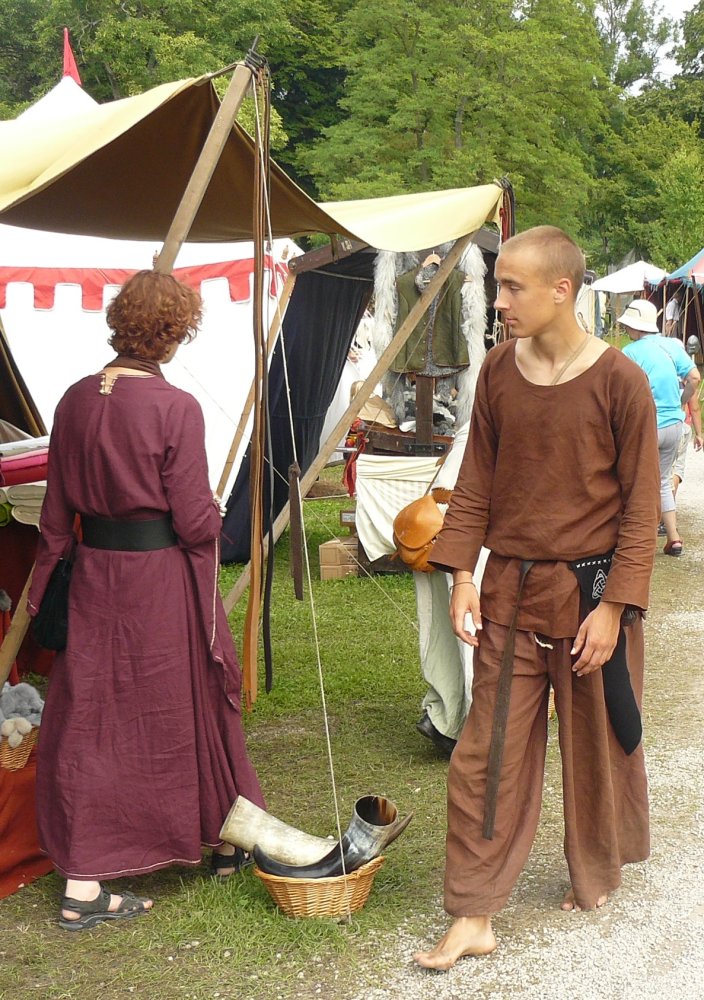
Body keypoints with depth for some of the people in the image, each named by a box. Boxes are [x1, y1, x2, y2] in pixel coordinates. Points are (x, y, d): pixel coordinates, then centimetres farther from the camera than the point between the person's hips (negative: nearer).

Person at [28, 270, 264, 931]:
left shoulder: (76, 400, 1)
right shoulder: (176, 408, -16)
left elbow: (56, 513, 7)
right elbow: (194, 520, -15)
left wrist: (46, 582, 15)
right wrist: (215, 514, 7)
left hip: (95, 574, 4)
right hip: (163, 579, -4)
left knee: (92, 724, 10)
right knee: (185, 707, 15)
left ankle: (82, 884, 12)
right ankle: (225, 838, 35)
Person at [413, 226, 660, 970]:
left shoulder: (619, 381, -11)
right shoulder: (498, 371, 1)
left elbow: (640, 505, -8)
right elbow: (476, 482, 6)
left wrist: (614, 605, -12)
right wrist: (462, 574, -1)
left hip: (588, 592, -3)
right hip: (509, 590, 3)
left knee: (596, 746, 13)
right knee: (487, 754, 3)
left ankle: (597, 874, 38)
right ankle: (474, 916, 12)